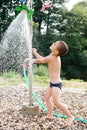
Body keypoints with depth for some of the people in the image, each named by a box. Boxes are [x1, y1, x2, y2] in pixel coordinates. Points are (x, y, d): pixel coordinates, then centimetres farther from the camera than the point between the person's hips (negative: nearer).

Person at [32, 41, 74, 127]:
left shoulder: (51, 58, -24)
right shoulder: (56, 56, 4)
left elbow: (41, 60, -9)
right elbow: (44, 59, 15)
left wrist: (34, 52, 5)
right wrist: (34, 60, 5)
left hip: (56, 84, -10)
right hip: (52, 83, 10)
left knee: (56, 102, -14)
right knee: (47, 98, 16)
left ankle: (70, 116, -3)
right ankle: (49, 115, 26)